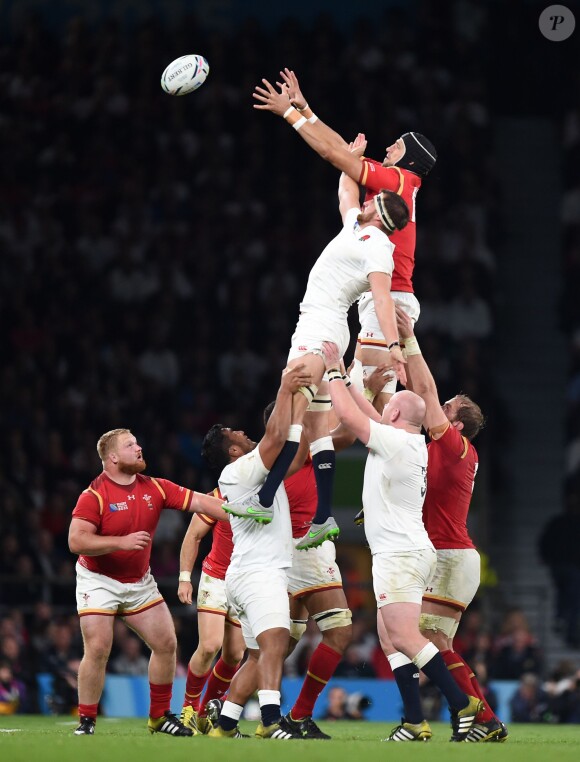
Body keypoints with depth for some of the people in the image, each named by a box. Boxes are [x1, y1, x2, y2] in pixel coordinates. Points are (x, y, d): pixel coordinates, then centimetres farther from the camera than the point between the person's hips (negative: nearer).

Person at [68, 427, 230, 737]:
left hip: (139, 581, 6)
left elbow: (200, 502, -3)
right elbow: (76, 540, -25)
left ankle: (160, 717, 17)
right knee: (98, 649, -14)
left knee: (167, 644, 3)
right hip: (99, 581, -6)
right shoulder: (95, 495, -18)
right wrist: (122, 542, -32)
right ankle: (86, 721, -1)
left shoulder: (155, 488, -2)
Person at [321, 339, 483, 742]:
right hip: (410, 552, 10)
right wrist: (343, 378, 30)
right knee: (390, 638, 8)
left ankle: (461, 703, -19)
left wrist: (334, 371, 2)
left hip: (400, 554, -10)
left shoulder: (394, 441, -13)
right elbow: (368, 414, 27)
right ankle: (414, 721, 3)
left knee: (404, 637, -15)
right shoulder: (414, 443, 13)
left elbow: (348, 413, -11)